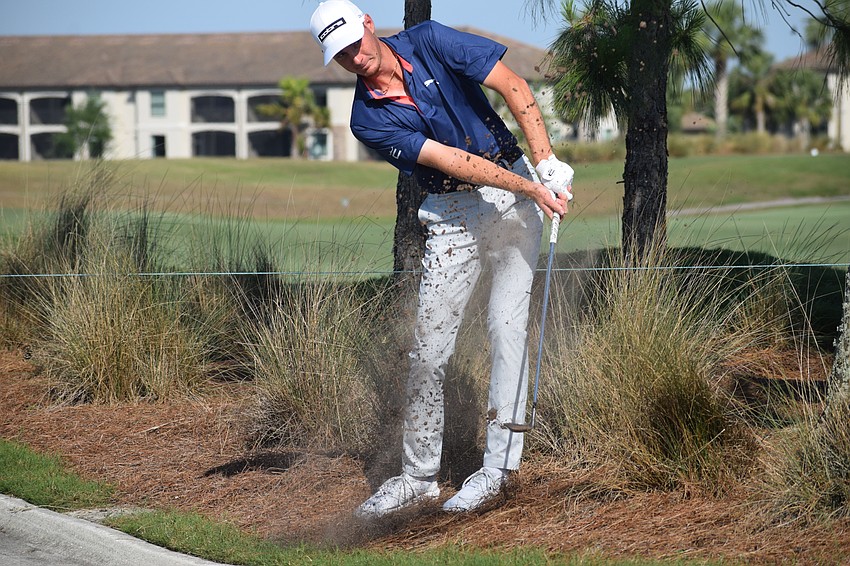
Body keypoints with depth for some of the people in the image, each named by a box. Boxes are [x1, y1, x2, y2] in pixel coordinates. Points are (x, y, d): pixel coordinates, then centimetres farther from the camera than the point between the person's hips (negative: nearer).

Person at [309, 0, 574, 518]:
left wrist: (547, 164, -16)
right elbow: (452, 160, -16)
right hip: (452, 217, 1)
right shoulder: (368, 120, -8)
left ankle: (499, 466, -8)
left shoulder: (430, 42, -7)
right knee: (429, 344, -1)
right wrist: (528, 187, -23)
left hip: (514, 194, -1)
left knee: (507, 322, -10)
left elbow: (515, 88, -8)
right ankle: (419, 476, 12)